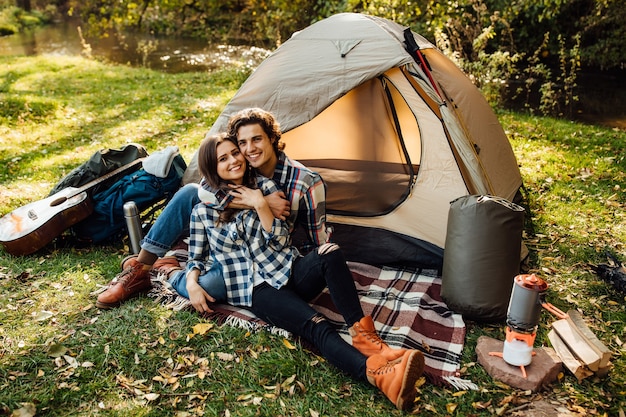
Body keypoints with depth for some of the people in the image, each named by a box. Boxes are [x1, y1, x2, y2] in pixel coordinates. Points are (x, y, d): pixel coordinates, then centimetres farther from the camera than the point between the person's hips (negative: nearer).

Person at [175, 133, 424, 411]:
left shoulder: (265, 186, 8)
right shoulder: (203, 211, 3)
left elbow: (280, 240, 1)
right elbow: (196, 258, 11)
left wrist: (261, 205, -10)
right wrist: (192, 283, -10)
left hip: (290, 270, 4)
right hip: (257, 288, -3)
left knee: (329, 253, -32)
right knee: (314, 325, -32)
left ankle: (365, 337, -33)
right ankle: (377, 374, -53)